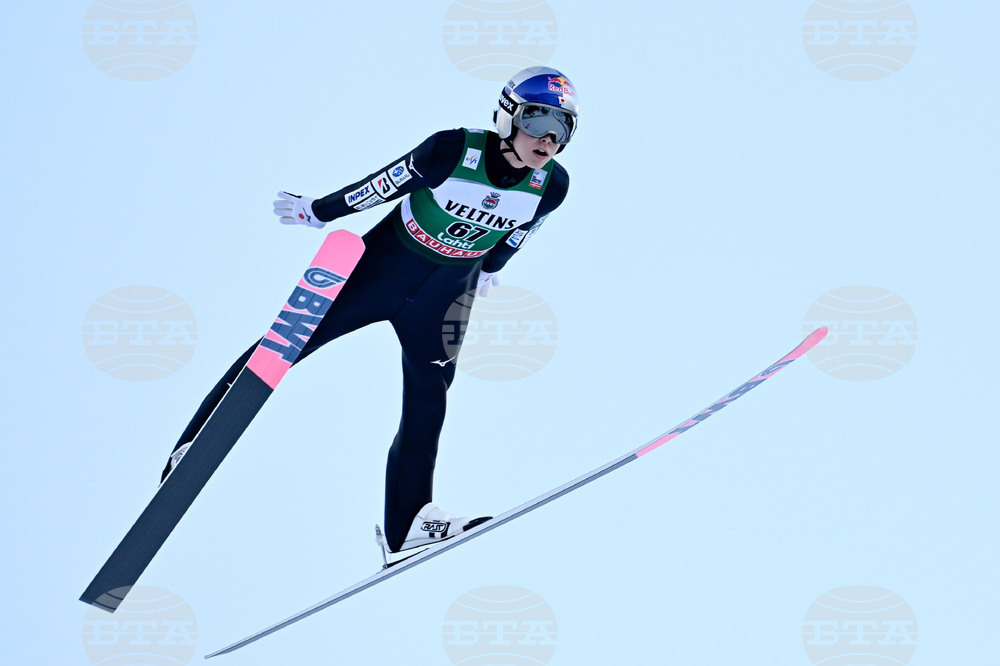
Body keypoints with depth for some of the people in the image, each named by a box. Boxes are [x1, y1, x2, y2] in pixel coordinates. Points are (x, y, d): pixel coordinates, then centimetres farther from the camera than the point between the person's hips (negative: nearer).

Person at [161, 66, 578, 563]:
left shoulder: (551, 186, -15)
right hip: (383, 266, -3)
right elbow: (381, 186, -15)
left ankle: (404, 524, 12)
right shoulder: (454, 151, -28)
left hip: (442, 297, 3)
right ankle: (195, 444, 11)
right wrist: (316, 212, -2)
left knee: (427, 401, 3)